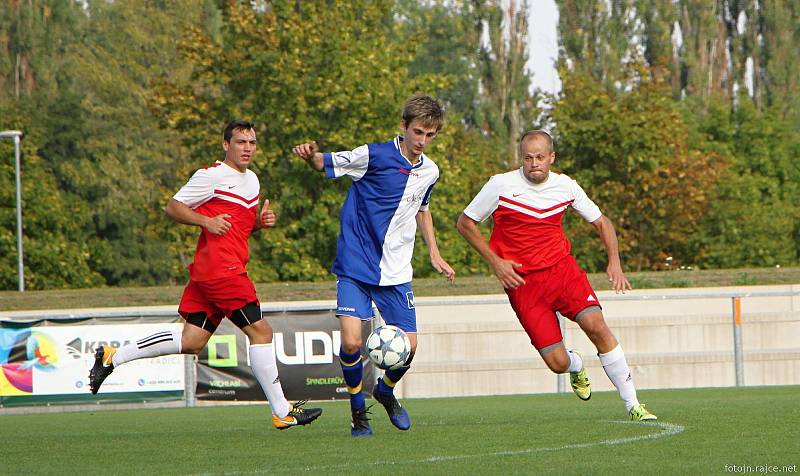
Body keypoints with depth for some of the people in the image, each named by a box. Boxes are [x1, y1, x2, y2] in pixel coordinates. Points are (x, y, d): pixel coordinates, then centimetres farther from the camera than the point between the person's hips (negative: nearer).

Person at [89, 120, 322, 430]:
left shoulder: (252, 180, 20)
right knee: (260, 331, -8)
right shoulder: (212, 175, -6)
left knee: (192, 342, 6)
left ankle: (112, 357, 13)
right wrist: (206, 221, -16)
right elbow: (172, 207, -2)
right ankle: (282, 412, -4)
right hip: (221, 267, -9)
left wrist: (261, 221, 12)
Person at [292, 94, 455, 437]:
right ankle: (358, 409, 7)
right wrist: (311, 155, -29)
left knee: (408, 347, -2)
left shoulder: (429, 172, 6)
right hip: (355, 267, -5)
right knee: (351, 342, -17)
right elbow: (325, 164, -5)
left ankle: (386, 390, 31)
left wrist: (434, 254, 20)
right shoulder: (374, 156, -12)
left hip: (396, 273, 5)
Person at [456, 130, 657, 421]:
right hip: (522, 282, -2)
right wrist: (495, 262, -7)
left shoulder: (566, 186, 1)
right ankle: (576, 366, 32)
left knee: (596, 326, -22)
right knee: (557, 363, -10)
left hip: (562, 269, 2)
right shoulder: (501, 185, -8)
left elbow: (601, 222, 14)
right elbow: (465, 223, 3)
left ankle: (632, 405, -11)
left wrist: (614, 262, -1)